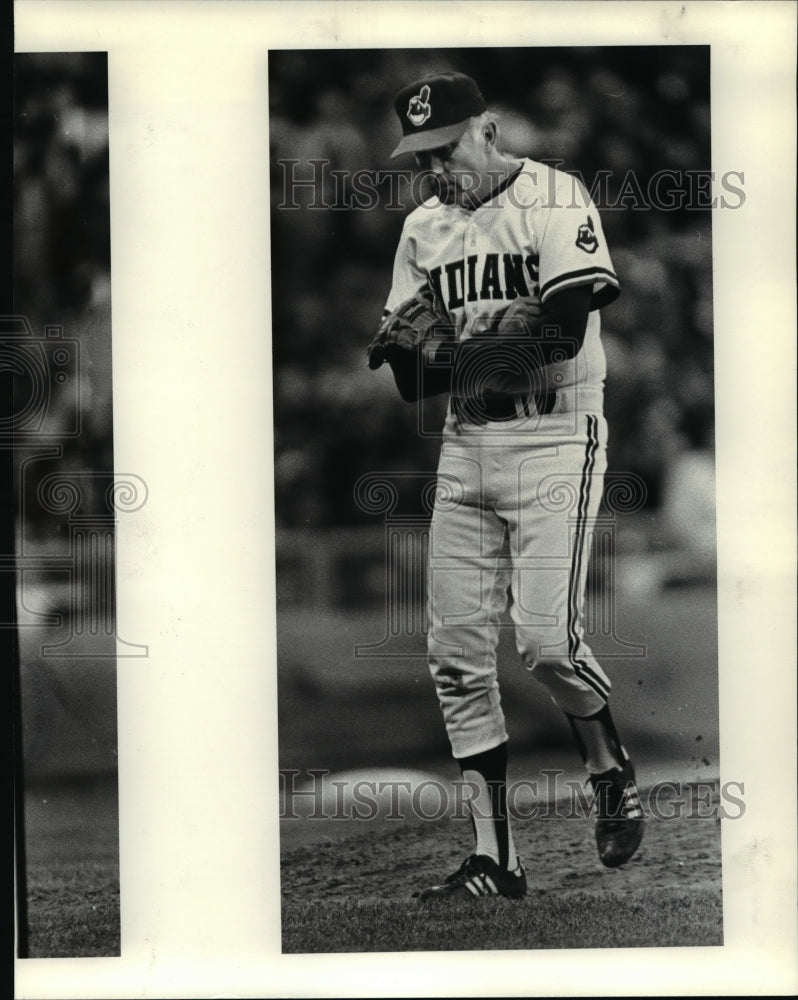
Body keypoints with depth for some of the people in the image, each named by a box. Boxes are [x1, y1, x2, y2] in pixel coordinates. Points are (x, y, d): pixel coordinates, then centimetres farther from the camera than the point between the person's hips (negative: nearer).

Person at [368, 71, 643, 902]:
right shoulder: (423, 230, 13)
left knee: (547, 640, -16)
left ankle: (612, 775, 15)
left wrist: (452, 334, -25)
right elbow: (416, 383, 12)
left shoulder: (554, 200, -5)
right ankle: (494, 859, 10)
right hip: (464, 450, 6)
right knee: (455, 653, 1)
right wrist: (403, 349, -11)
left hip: (554, 441, -6)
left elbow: (565, 327, -19)